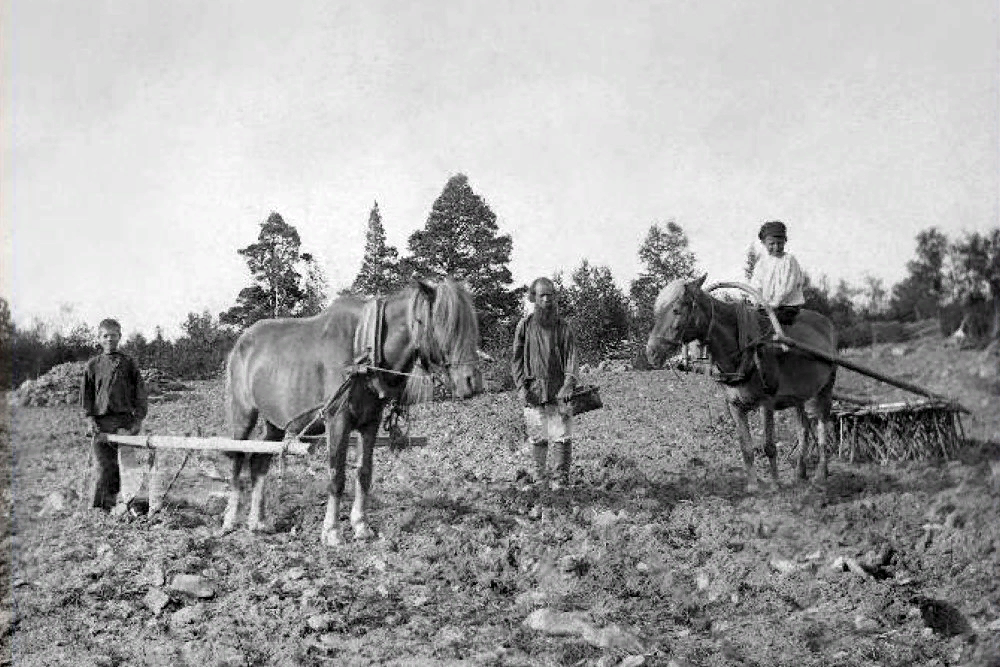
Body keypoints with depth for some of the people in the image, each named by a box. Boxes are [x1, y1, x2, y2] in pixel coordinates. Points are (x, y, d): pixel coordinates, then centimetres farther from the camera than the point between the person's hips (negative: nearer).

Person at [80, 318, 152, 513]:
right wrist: (91, 418, 2)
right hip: (102, 422, 1)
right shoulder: (93, 365, 11)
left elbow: (140, 393, 8)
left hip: (126, 421, -1)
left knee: (127, 462, -9)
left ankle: (126, 501, -11)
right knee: (102, 465, 0)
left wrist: (139, 418, 0)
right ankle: (100, 505, 7)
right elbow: (86, 395, 12)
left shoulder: (128, 364, 9)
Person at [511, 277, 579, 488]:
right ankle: (540, 480, 16)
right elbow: (517, 358, 8)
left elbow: (571, 357, -1)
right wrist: (521, 386, -4)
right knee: (537, 439, 5)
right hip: (533, 391, 1)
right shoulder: (525, 326, 6)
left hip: (559, 391, 0)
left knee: (562, 438, -3)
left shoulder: (563, 326, 5)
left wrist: (569, 385, -15)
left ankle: (562, 479, 6)